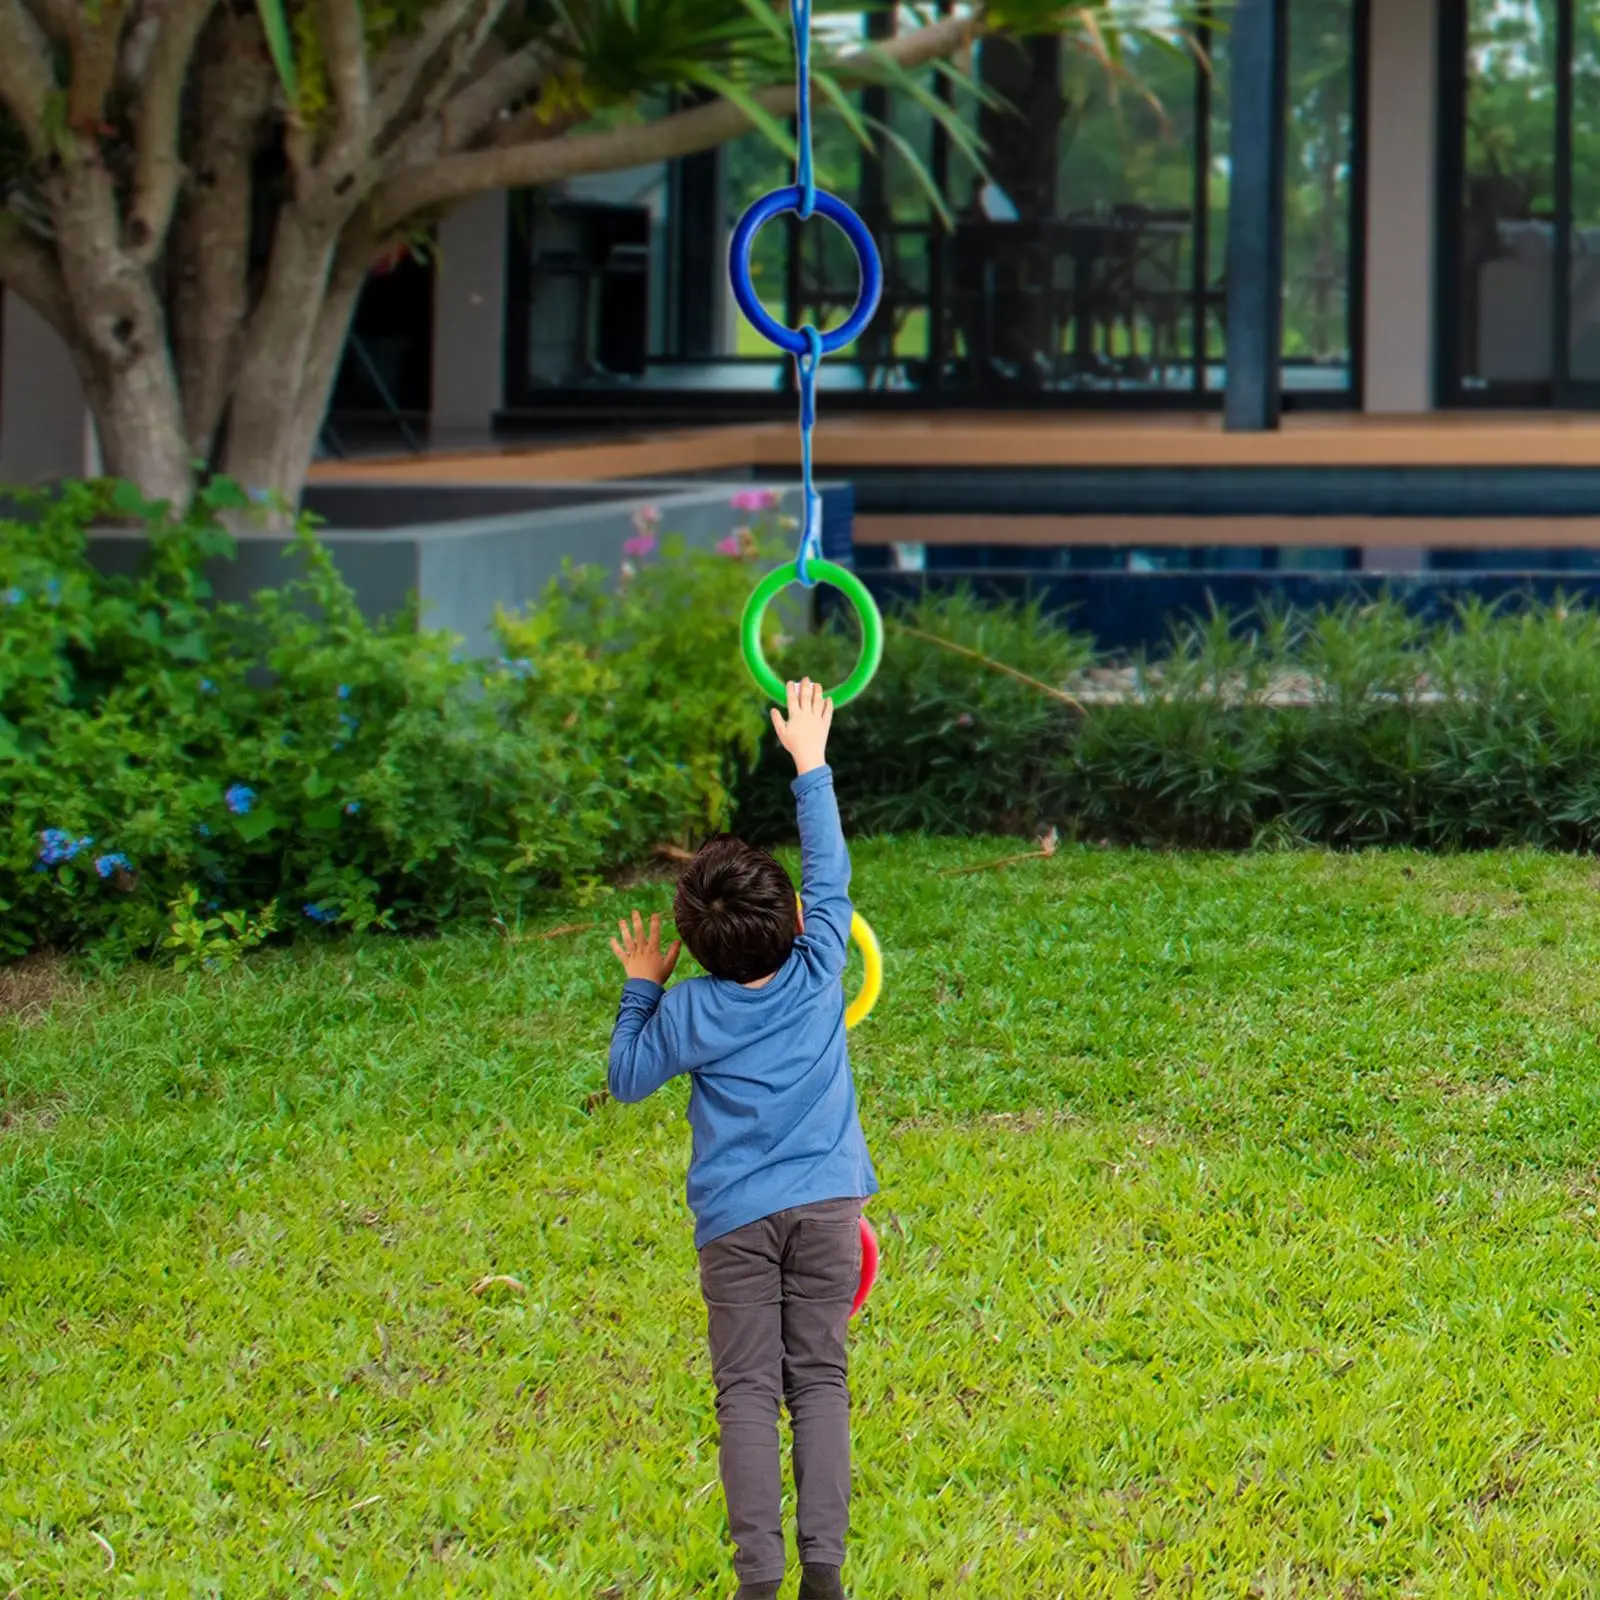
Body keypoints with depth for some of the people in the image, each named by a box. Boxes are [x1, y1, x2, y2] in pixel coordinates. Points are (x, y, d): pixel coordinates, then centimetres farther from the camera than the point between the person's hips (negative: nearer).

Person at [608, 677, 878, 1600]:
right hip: (827, 1204, 2)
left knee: (748, 1393, 0)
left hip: (737, 1220, -1)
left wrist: (640, 988, 16)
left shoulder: (688, 1011, -7)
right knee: (820, 1381, 4)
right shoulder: (818, 971, -4)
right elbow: (830, 871, 10)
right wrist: (811, 763, 18)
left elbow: (628, 1079, 8)